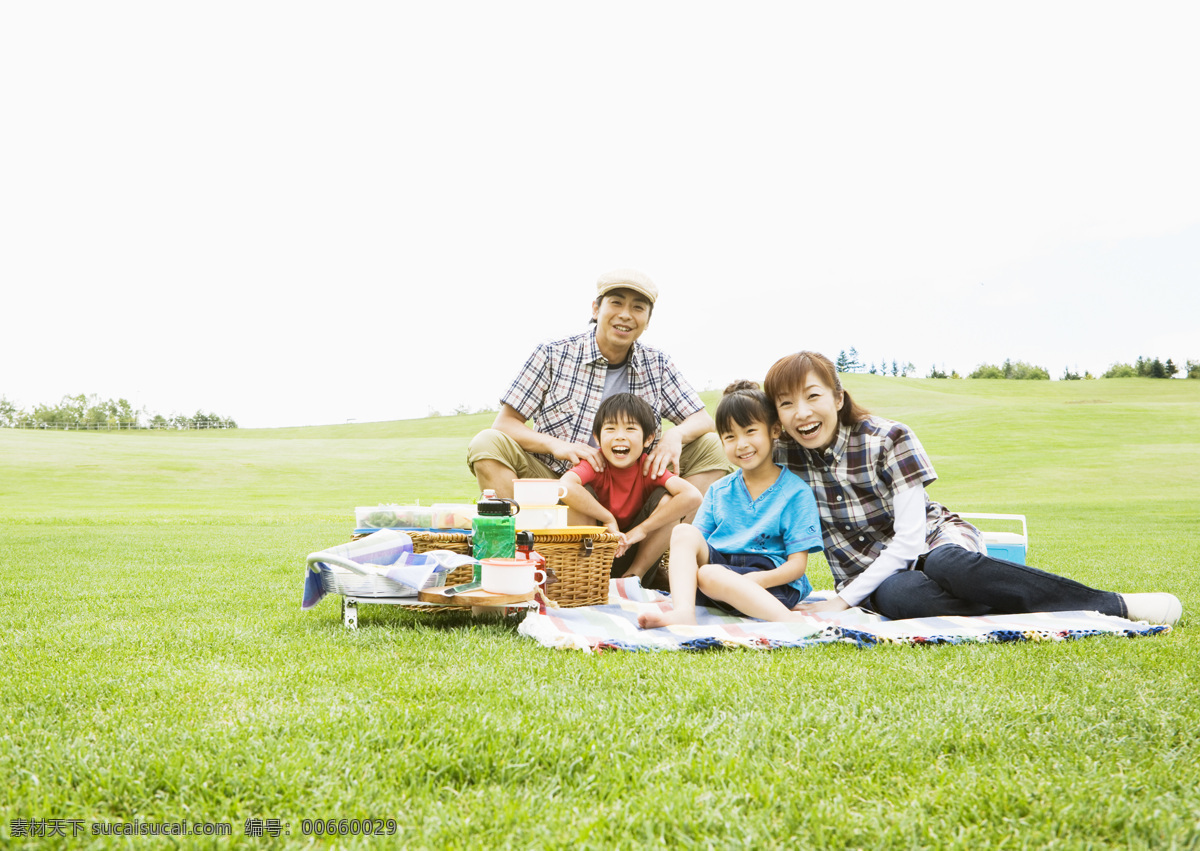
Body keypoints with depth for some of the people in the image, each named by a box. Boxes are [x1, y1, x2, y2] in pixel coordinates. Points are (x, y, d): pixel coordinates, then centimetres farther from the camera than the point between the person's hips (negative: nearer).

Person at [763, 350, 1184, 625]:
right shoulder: (783, 456, -6)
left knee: (948, 565, -40)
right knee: (899, 597, -37)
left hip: (934, 540, -2)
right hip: (875, 577, 2)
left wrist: (843, 601, -22)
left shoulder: (889, 440, -15)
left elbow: (908, 540, -18)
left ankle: (1116, 604, -30)